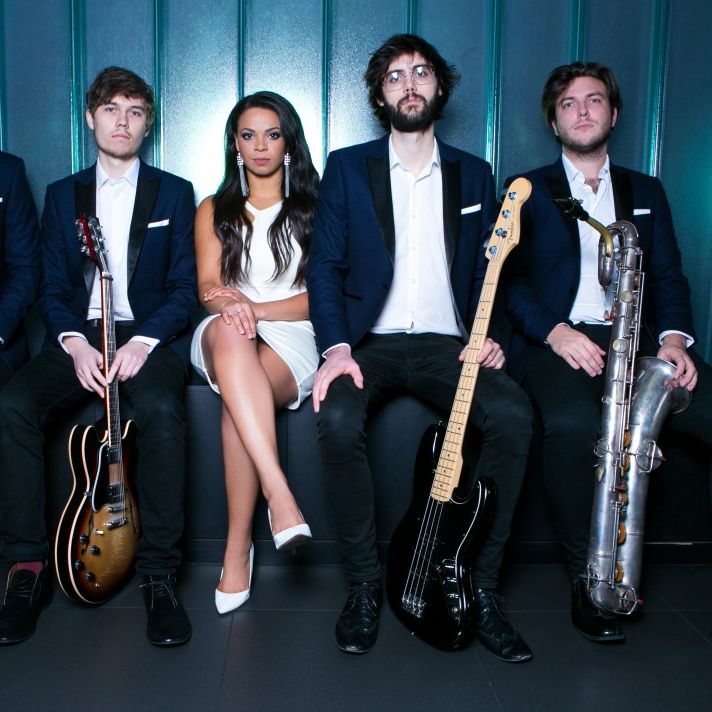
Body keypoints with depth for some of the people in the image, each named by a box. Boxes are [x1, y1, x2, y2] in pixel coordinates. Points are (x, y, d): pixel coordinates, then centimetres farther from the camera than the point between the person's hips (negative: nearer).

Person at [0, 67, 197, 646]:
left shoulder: (174, 193, 11)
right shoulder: (62, 195, 17)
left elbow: (184, 288, 3)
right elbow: (52, 288, 10)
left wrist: (144, 341, -15)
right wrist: (75, 343, -11)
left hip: (150, 338, -2)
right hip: (79, 339, 3)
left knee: (162, 409, -36)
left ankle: (159, 575, -25)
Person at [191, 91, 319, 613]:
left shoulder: (314, 208, 14)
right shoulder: (214, 210, 20)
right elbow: (208, 286, 5)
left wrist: (257, 307, -13)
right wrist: (227, 303, -21)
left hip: (292, 339, -1)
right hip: (225, 338, 1)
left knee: (238, 400, -37)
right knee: (228, 332, -40)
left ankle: (238, 548, -31)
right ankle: (281, 497, -49)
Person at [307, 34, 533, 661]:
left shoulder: (474, 175, 15)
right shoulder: (347, 167, 9)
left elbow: (485, 273, 14)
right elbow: (325, 265, 1)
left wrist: (485, 336, -6)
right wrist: (336, 346, -16)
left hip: (446, 344, 2)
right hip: (370, 343, -1)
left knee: (514, 413, -28)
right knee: (338, 417, -33)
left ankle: (480, 585, -14)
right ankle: (365, 584, -14)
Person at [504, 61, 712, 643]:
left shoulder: (646, 192, 23)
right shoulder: (527, 191, 14)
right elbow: (509, 278, 2)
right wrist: (553, 331, -15)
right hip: (556, 341, -3)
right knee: (572, 423, -36)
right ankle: (589, 574, -15)